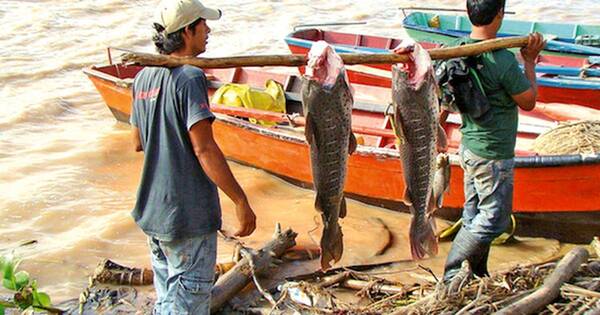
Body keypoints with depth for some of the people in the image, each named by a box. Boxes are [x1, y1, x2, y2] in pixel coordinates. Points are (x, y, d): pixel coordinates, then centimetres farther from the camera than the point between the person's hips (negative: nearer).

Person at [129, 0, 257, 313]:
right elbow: (204, 149, -23)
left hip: (151, 211, 8)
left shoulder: (143, 78, 6)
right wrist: (241, 201, -20)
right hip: (187, 214, -8)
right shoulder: (189, 78, -18)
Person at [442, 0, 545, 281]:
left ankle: (475, 276, 31)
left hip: (469, 147, 8)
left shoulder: (457, 49, -2)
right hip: (493, 156, -8)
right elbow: (529, 102, -10)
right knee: (493, 220, 5)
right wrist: (529, 61, -1)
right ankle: (452, 275, 10)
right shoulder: (503, 60, -25)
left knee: (474, 214, 18)